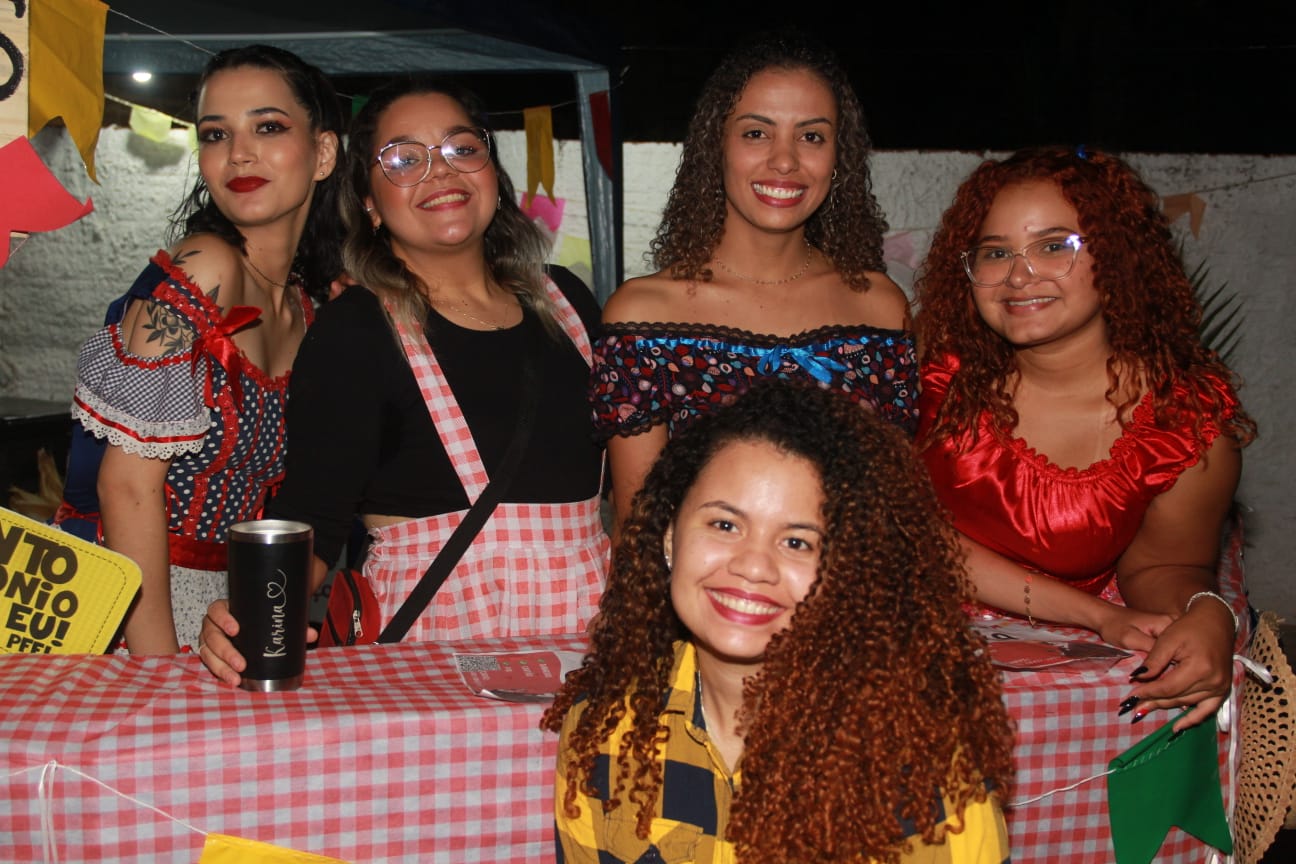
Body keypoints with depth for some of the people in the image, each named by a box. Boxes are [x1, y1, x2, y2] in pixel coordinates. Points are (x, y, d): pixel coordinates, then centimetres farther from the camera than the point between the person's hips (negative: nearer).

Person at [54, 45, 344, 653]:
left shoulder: (306, 306, 6)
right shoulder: (201, 271, -15)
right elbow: (129, 484, -18)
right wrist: (160, 667, -20)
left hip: (223, 614, 6)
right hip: (123, 614, -6)